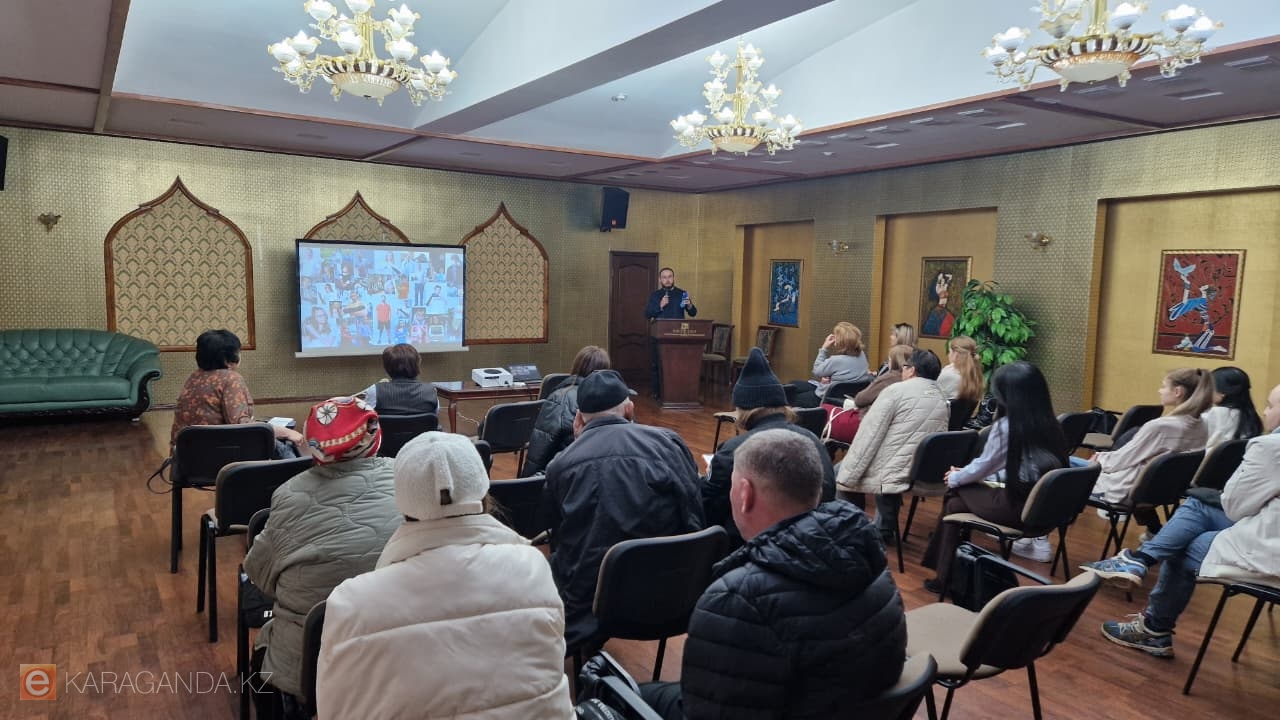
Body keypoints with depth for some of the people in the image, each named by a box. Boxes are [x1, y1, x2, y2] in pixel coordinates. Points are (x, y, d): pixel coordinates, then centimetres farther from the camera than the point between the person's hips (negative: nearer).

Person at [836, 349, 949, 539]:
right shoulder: (942, 400, 9)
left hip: (890, 473, -7)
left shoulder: (896, 390, -10)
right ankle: (884, 530, 31)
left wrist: (846, 477, -12)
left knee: (838, 472, 13)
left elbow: (869, 435, -13)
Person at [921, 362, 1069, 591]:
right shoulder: (1050, 424, 8)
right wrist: (963, 474, 26)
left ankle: (944, 577, 22)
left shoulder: (1007, 426, -14)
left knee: (954, 500, 14)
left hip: (1019, 507, -7)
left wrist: (955, 477, 19)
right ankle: (947, 574, 23)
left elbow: (981, 467, -2)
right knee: (955, 503, 18)